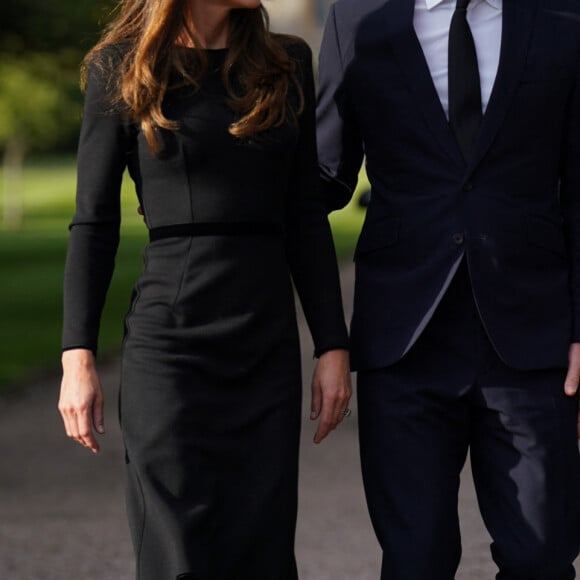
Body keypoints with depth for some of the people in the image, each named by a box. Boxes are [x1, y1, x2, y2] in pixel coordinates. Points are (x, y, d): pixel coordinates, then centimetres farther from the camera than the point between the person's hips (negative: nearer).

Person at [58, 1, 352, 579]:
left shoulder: (287, 63, 10)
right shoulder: (121, 68, 0)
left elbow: (304, 218, 11)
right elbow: (94, 223, 0)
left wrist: (333, 345, 4)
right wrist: (78, 357, -7)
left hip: (267, 344, 4)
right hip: (169, 341, -4)